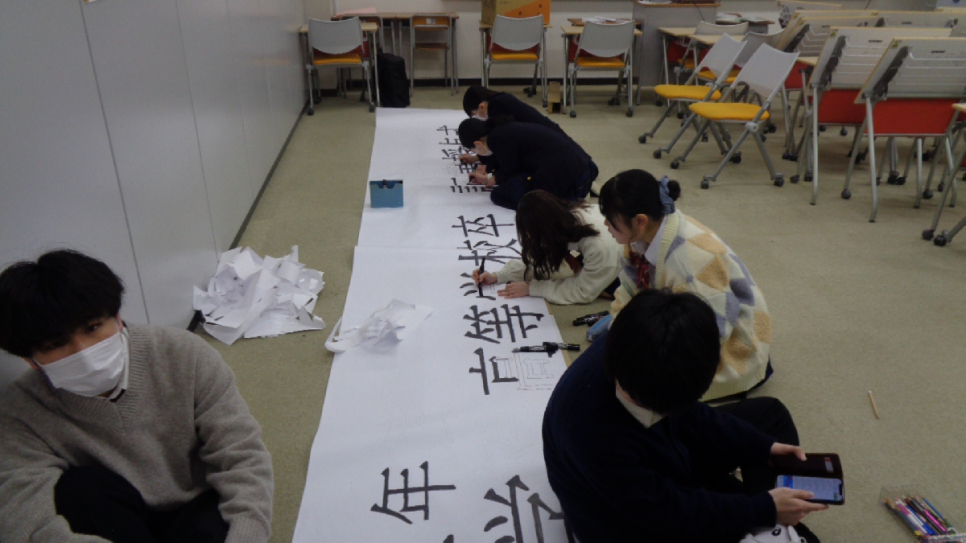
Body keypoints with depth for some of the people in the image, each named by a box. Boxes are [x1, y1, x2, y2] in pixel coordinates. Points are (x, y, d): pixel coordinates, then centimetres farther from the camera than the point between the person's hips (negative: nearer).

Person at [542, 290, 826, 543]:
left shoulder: (631, 353, -23)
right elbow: (665, 514, -28)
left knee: (769, 414, 12)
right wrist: (765, 510, -21)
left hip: (666, 464, 8)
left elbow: (688, 417, 0)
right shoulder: (592, 428, -42)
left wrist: (762, 446, -3)